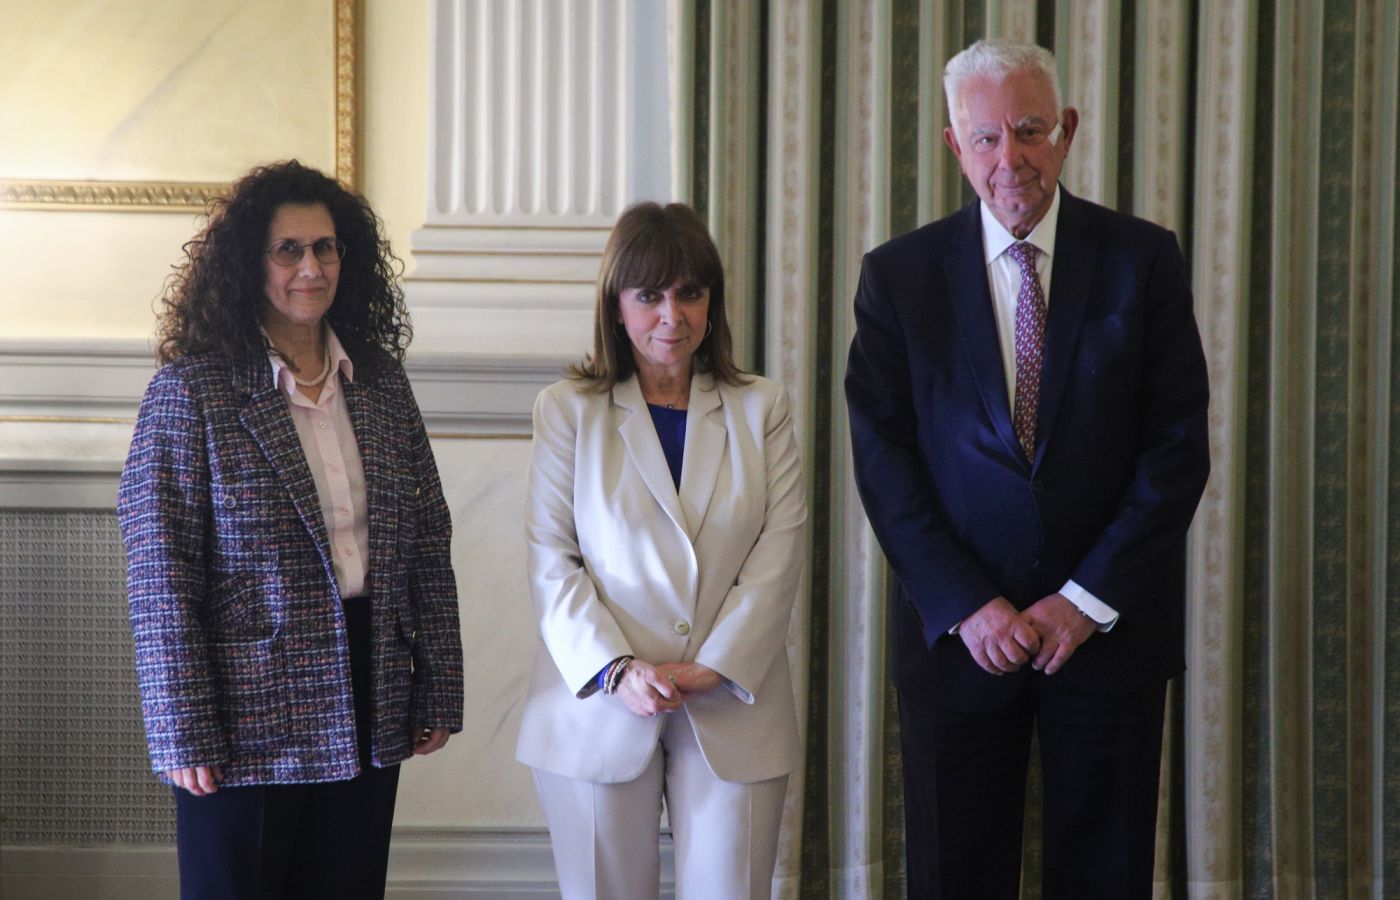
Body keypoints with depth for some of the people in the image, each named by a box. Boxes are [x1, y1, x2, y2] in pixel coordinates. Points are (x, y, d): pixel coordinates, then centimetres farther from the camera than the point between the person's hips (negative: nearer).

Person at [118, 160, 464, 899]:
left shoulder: (380, 383, 9)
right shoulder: (190, 390, -6)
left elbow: (428, 543, 11)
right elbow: (159, 575, -10)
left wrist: (439, 691, 6)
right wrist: (184, 733, -13)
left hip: (367, 719, 5)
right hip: (247, 727, -4)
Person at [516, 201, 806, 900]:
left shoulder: (761, 409, 11)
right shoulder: (567, 409, 8)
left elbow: (780, 552, 2)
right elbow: (550, 559, 1)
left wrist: (711, 669, -10)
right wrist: (617, 670, -13)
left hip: (732, 708, 1)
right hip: (599, 709, -1)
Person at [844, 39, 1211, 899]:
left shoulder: (1143, 259, -1)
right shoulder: (899, 274, 0)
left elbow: (1179, 443, -4)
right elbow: (884, 457, -3)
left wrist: (1089, 599, -11)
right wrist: (965, 605, -12)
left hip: (1111, 626, 0)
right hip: (958, 632, 0)